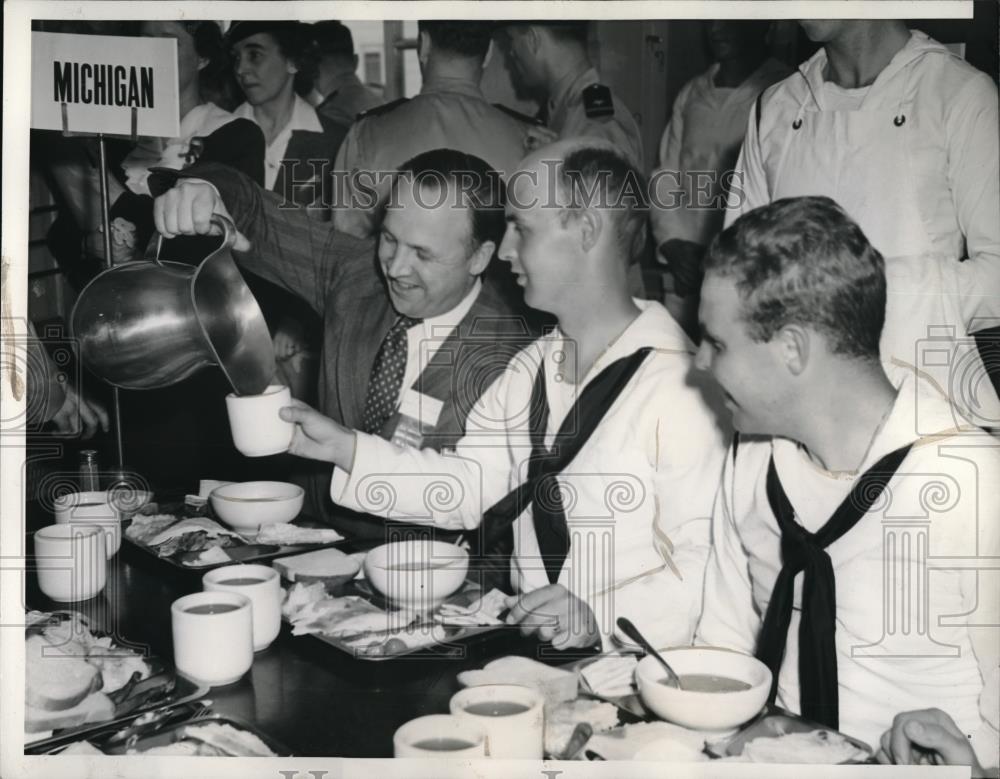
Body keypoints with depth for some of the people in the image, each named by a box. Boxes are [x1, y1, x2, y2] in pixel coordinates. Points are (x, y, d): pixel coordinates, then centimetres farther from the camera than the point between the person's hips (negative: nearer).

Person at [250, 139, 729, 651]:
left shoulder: (676, 386, -15)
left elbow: (704, 560, -19)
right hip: (527, 647, 7)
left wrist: (603, 616, -30)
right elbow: (468, 485, 10)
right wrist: (343, 448, 3)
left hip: (622, 666, -7)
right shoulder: (530, 368, 14)